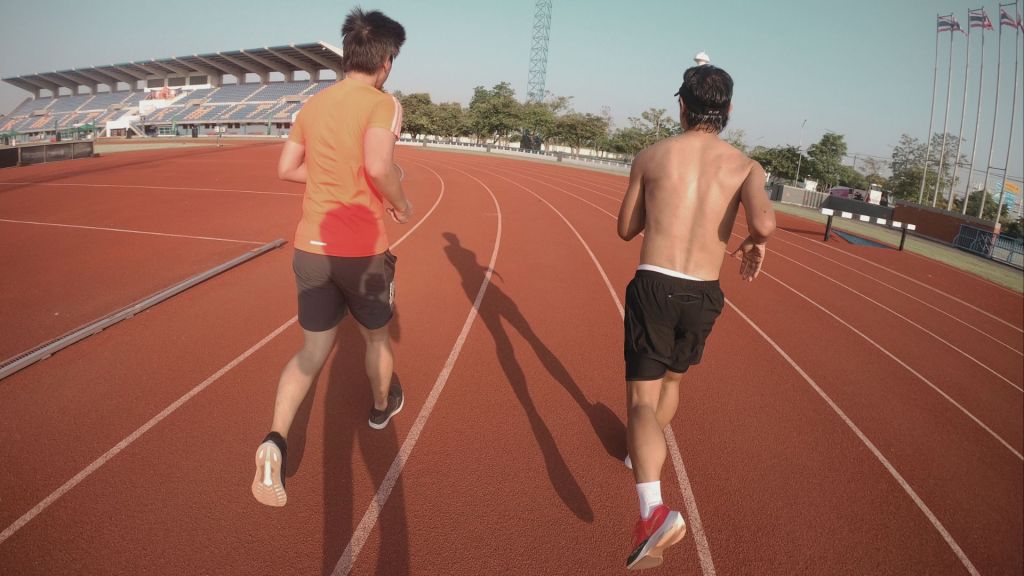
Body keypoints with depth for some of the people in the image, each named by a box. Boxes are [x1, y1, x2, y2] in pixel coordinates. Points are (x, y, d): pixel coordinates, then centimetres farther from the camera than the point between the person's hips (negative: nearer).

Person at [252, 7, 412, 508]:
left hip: (311, 246, 5)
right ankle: (382, 406, 46)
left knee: (313, 350, 12)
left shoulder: (313, 105, 8)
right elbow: (378, 166, -28)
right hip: (362, 249, -5)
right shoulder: (383, 104, -11)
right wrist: (401, 204, -9)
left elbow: (285, 169, 13)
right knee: (376, 337, 22)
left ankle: (276, 440, -7)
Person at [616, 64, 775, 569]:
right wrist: (754, 244, 4)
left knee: (642, 398, -4)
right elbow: (764, 222, -18)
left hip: (652, 285, -2)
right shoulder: (745, 166, 1)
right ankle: (644, 454, 51)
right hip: (703, 296, 3)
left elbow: (626, 229, 10)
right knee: (672, 379, 28)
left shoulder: (651, 157, 2)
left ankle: (654, 509, -25)